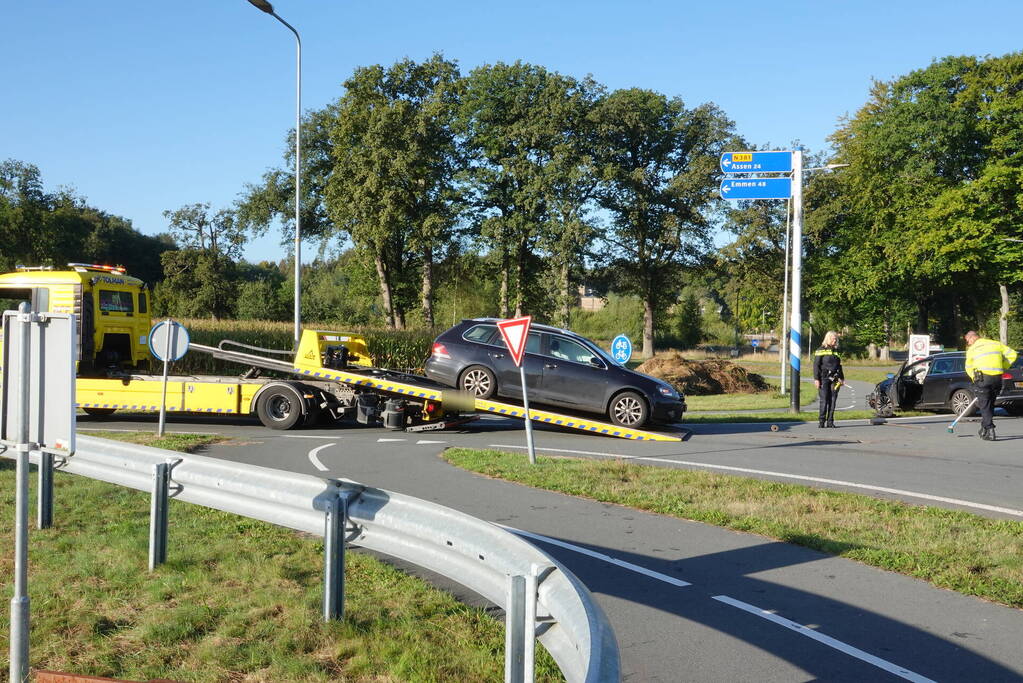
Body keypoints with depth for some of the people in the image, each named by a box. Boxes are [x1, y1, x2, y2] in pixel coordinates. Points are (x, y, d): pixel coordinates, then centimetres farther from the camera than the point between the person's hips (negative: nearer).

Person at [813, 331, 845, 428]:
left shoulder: (836, 351, 17)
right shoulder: (820, 350, 1)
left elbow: (839, 365, 24)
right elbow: (816, 365, -3)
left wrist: (842, 378, 17)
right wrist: (816, 379, -10)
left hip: (834, 380, 5)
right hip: (824, 379, -5)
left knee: (832, 401, 2)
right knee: (824, 401, -8)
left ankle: (830, 422, 5)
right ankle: (821, 421, -4)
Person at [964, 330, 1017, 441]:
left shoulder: (971, 349, 7)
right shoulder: (995, 344, 16)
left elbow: (969, 368, 9)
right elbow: (1012, 354, 16)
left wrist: (975, 380, 17)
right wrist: (1003, 367, 19)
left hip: (983, 377, -4)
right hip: (997, 378, 4)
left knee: (985, 406, 1)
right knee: (990, 404, 17)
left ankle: (990, 431, -9)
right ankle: (984, 430, 23)